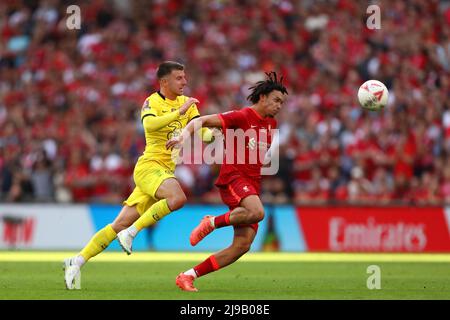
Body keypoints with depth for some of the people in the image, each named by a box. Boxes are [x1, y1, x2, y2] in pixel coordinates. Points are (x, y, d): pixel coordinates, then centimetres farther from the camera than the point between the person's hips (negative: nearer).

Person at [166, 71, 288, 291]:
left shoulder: (271, 123, 19)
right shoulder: (242, 117, -5)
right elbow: (202, 121, -10)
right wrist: (185, 134, -26)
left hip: (252, 184, 8)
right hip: (234, 177, -8)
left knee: (243, 244, -6)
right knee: (257, 213, -38)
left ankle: (188, 276, -1)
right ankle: (213, 222, -14)